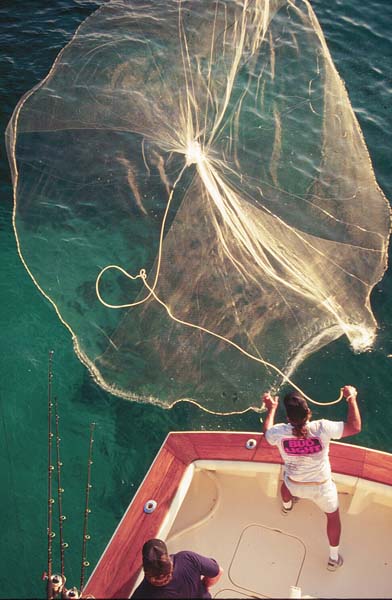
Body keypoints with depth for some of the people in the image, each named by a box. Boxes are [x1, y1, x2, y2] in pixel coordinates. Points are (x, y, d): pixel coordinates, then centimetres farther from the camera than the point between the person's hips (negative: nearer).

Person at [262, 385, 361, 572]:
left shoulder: (279, 432, -29)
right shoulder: (322, 428, -34)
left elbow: (267, 433, -3)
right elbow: (355, 427, -22)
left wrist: (271, 409, 9)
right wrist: (351, 398, -12)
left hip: (294, 485, 2)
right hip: (321, 487, -2)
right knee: (333, 516, 28)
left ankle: (286, 506, 72)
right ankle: (333, 559, 42)